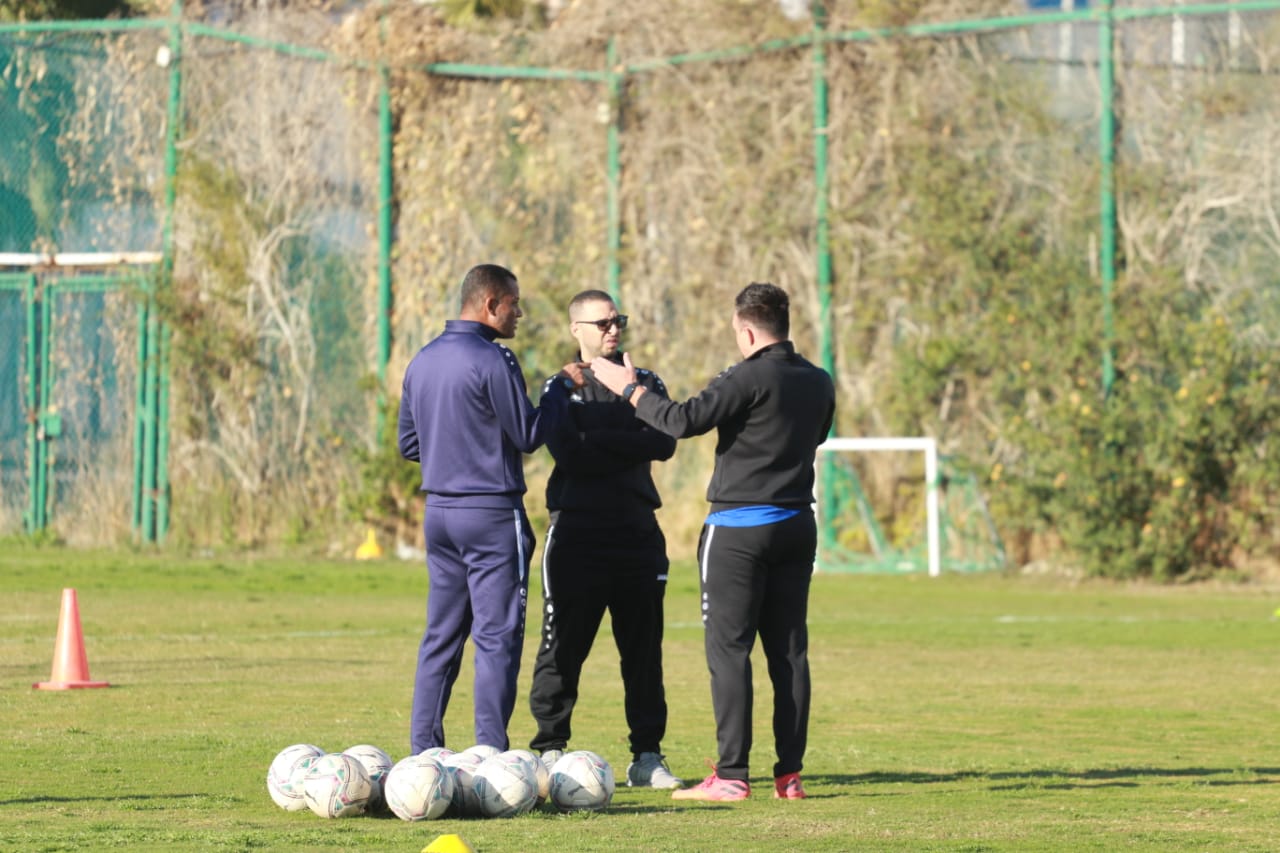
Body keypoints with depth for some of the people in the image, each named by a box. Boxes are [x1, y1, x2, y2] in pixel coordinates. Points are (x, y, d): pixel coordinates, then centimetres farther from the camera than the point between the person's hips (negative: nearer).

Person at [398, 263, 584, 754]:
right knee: (497, 636, -4)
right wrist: (563, 387, 0)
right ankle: (491, 756, -7)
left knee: (441, 635, 11)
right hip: (491, 514, -8)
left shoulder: (423, 362, 11)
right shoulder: (492, 361, -14)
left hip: (438, 510, 8)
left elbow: (409, 444, 16)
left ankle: (423, 751, 10)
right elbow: (528, 436, -11)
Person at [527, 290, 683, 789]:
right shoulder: (561, 387, 5)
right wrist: (630, 447, -8)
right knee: (563, 647, -3)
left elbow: (664, 443, -5)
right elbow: (572, 456, -11)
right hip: (577, 532, -3)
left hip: (637, 530, 3)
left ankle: (647, 756, 9)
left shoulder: (645, 383, 14)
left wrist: (602, 442, -12)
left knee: (644, 648, 4)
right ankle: (550, 751, 3)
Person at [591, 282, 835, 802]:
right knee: (788, 649, 8)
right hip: (797, 525, 7)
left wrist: (629, 389, -6)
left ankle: (731, 775, -7)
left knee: (728, 648, -3)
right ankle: (789, 774, 6)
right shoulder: (818, 383, 8)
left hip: (739, 530, -7)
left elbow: (683, 422, -20)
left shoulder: (749, 378, -15)